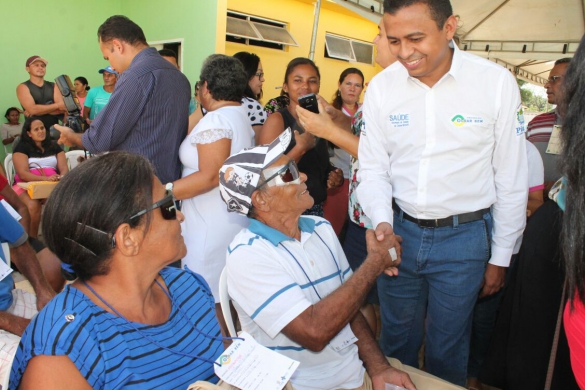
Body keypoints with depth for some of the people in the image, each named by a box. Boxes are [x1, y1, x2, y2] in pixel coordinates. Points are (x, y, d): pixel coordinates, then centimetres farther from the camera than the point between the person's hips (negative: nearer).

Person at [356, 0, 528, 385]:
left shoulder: (497, 82, -12)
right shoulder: (381, 86, -6)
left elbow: (512, 179, -4)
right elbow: (372, 168, 1)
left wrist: (500, 257, 1)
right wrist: (382, 221, -16)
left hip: (464, 237, -2)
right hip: (400, 229, 2)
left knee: (447, 347, 15)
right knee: (396, 337, 20)